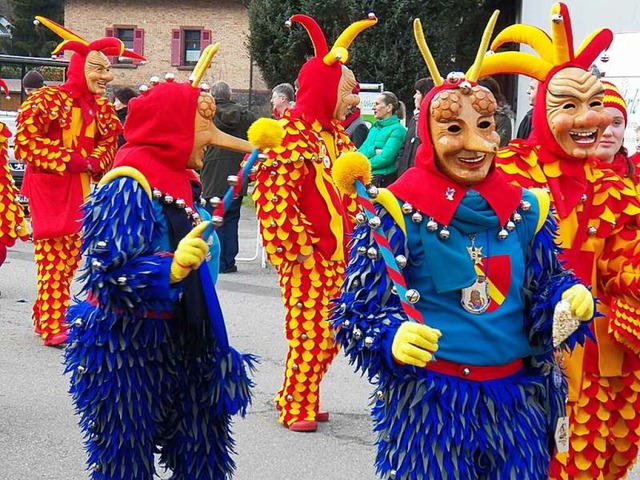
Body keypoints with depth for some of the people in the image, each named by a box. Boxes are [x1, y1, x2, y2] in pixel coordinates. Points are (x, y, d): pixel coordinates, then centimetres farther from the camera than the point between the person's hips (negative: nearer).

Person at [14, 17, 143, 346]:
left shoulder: (102, 108, 9)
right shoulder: (46, 100, -11)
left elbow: (109, 144, 19)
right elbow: (26, 142, -13)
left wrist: (94, 162, -4)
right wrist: (67, 159, -17)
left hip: (80, 189, 7)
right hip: (47, 187, -7)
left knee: (71, 257, 8)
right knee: (51, 255, -7)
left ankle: (46, 316, 21)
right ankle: (52, 327, -4)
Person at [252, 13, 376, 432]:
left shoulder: (336, 134, 13)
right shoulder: (289, 135, -14)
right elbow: (274, 196, -20)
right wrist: (298, 246, -18)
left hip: (336, 253, 8)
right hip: (305, 256, -8)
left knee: (328, 334, 11)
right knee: (310, 332, -5)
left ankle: (299, 397, 24)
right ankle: (296, 409, 6)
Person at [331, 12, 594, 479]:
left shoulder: (525, 208, 4)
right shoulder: (399, 210, -9)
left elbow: (544, 288, 14)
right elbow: (360, 310, -8)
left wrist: (569, 299, -8)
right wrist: (394, 340, -28)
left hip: (514, 399, 4)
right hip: (428, 401, -4)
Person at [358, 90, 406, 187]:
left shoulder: (397, 129, -6)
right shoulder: (374, 127, 18)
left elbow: (385, 158, -15)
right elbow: (360, 152, 8)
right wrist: (373, 151, -13)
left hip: (384, 182, -7)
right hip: (365, 178, 7)